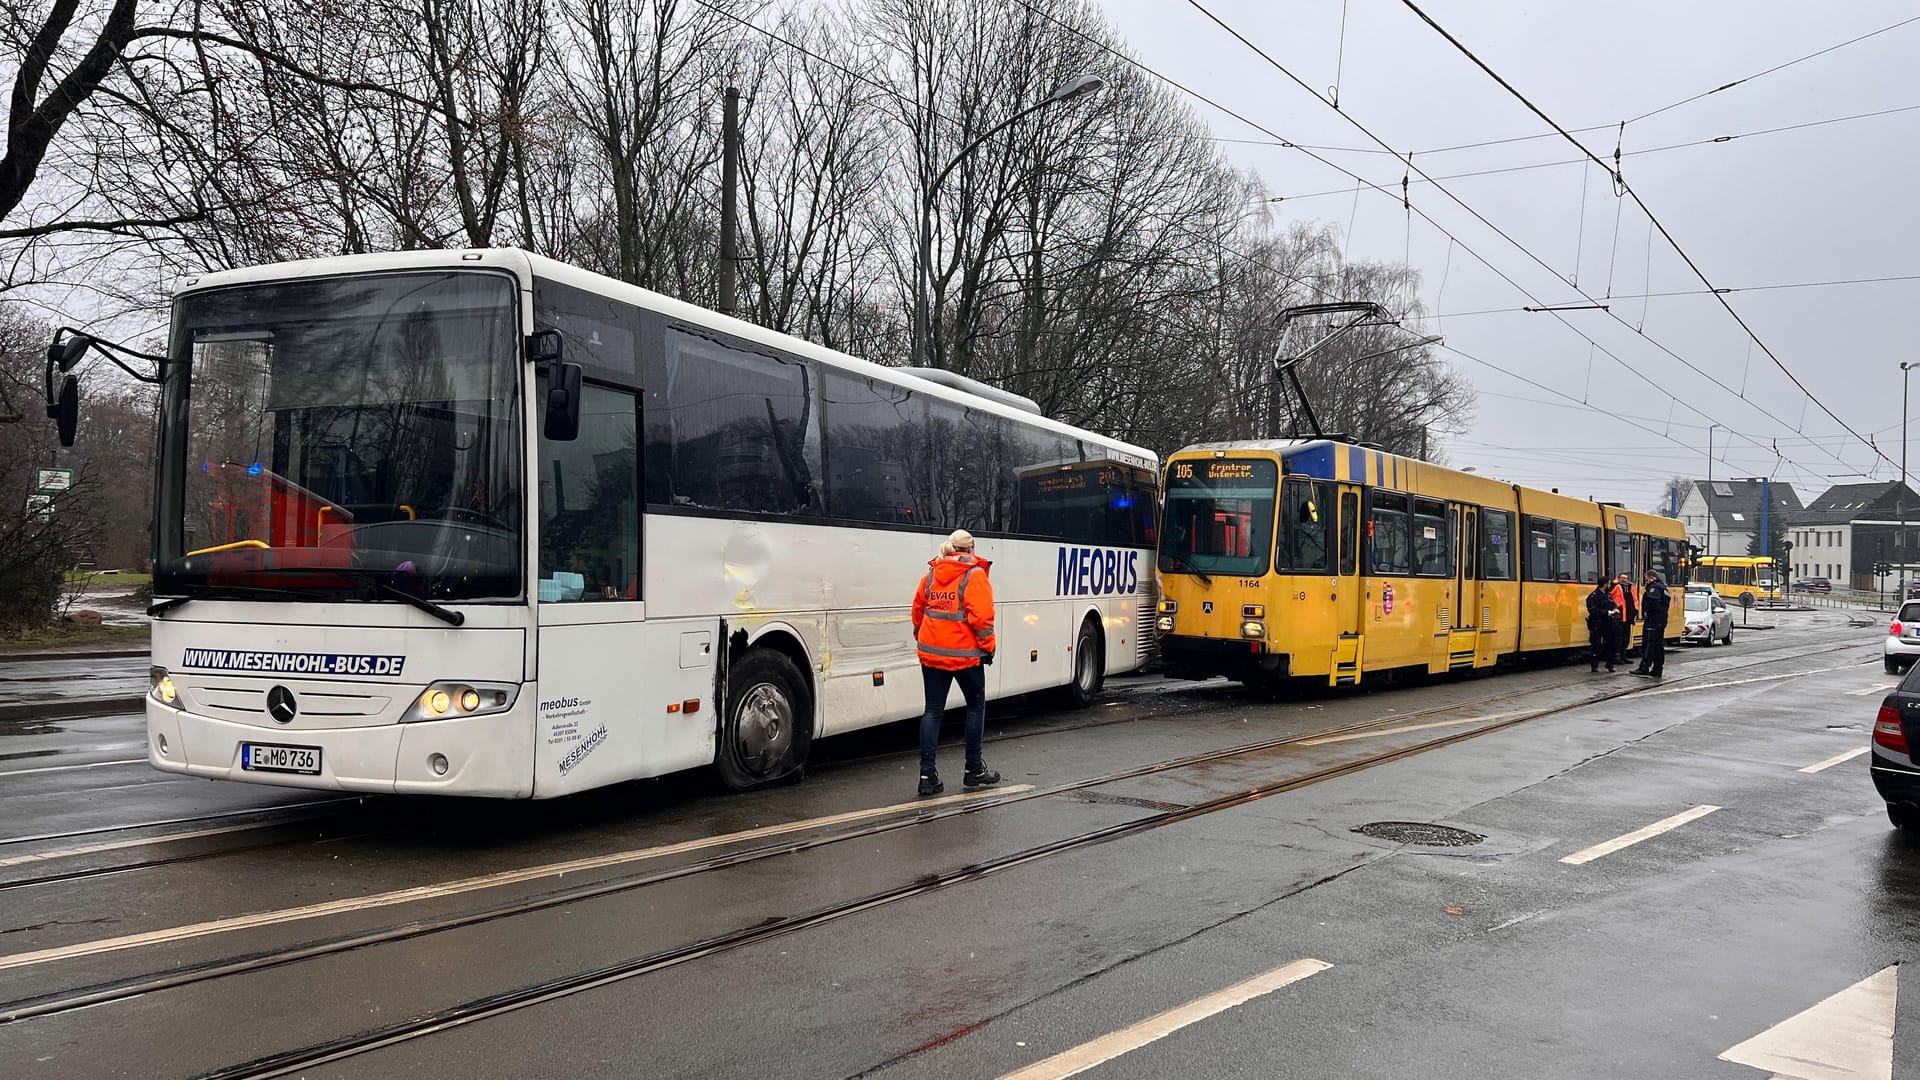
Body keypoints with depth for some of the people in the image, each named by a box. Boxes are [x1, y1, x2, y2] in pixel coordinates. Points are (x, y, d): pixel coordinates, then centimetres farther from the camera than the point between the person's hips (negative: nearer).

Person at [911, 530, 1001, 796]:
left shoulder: (931, 574, 9)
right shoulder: (974, 575, -9)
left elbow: (918, 610, 14)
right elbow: (981, 615, -15)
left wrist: (922, 639, 26)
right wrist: (987, 646, -5)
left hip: (931, 652, 5)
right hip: (965, 654, -5)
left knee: (933, 711, 7)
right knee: (976, 707, 13)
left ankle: (927, 774, 1)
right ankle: (974, 769, 19)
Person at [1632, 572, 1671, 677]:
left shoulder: (1654, 588, -12)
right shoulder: (1663, 587, 20)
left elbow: (1652, 602, -26)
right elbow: (1667, 603, 22)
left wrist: (1646, 613, -14)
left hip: (1652, 620, -10)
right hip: (1662, 620, 10)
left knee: (1648, 644, -11)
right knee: (1658, 645, 11)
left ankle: (1644, 668, -15)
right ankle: (1657, 670, 14)